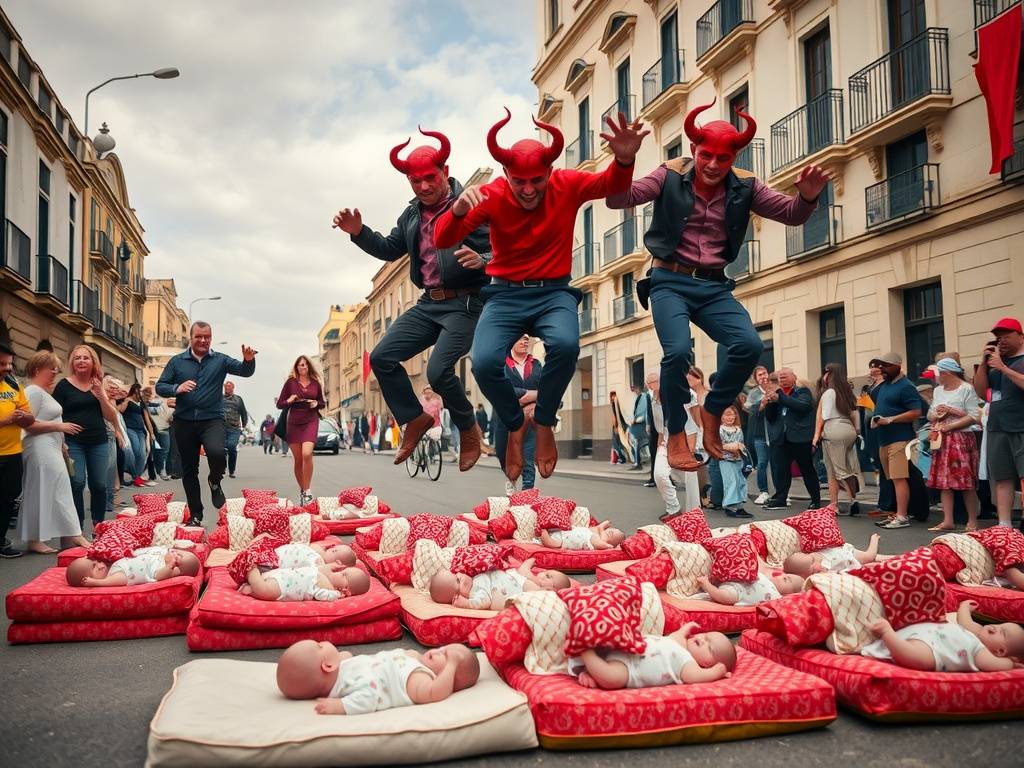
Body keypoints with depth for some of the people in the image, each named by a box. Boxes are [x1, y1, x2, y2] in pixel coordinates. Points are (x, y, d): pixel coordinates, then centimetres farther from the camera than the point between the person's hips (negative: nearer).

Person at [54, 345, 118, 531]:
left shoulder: (101, 385, 9)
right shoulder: (64, 385, 0)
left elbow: (111, 416, 3)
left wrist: (100, 394, -11)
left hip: (99, 442, 3)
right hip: (73, 443, -3)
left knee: (99, 484, 4)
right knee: (77, 482, -11)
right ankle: (77, 526, -1)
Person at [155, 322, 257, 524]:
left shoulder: (220, 360, 4)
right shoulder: (177, 361, 7)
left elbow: (245, 371, -8)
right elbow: (160, 387, 7)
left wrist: (249, 360, -30)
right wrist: (176, 388, -14)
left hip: (212, 419, -2)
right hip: (184, 422, 2)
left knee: (217, 452, -30)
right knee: (189, 470, 9)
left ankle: (215, 482, 3)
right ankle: (196, 516, 22)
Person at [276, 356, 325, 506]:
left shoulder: (315, 383, 8)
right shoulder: (290, 382, 4)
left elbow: (323, 403, 18)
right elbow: (279, 404, 6)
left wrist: (316, 403, -3)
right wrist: (289, 401, -13)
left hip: (311, 422, -1)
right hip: (294, 423, 1)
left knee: (307, 454, -21)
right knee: (297, 459, 5)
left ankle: (307, 491, -11)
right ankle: (301, 490, 21)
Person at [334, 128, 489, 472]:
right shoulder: (411, 214, 12)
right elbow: (390, 250, 21)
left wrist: (480, 260, -37)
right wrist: (358, 232, 4)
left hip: (465, 303, -7)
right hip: (429, 303, 7)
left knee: (438, 370, -21)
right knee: (381, 358, -2)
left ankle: (469, 431, 6)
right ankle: (415, 420, 15)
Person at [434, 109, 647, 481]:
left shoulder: (567, 185, -4)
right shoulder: (492, 195, -9)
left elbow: (612, 185, -13)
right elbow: (443, 240, -15)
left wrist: (624, 160, -37)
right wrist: (458, 211, -39)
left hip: (554, 292, 0)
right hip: (505, 295, 0)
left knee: (565, 344, -33)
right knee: (484, 362, -26)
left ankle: (544, 423, -4)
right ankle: (515, 426, 7)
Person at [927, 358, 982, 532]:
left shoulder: (966, 389, -6)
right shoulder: (937, 390, 16)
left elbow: (973, 417, -12)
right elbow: (930, 415, 19)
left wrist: (949, 426, -15)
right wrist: (936, 414, -3)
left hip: (962, 439, -7)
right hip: (942, 441, 7)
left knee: (966, 482, -5)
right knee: (943, 481, 4)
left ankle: (972, 521, 3)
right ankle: (948, 521, 6)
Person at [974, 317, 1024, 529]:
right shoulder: (995, 361, 16)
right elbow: (980, 391, 14)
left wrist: (1003, 368, -17)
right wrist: (983, 362, 4)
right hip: (996, 429, 6)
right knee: (1003, 479, 5)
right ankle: (1004, 527, 7)